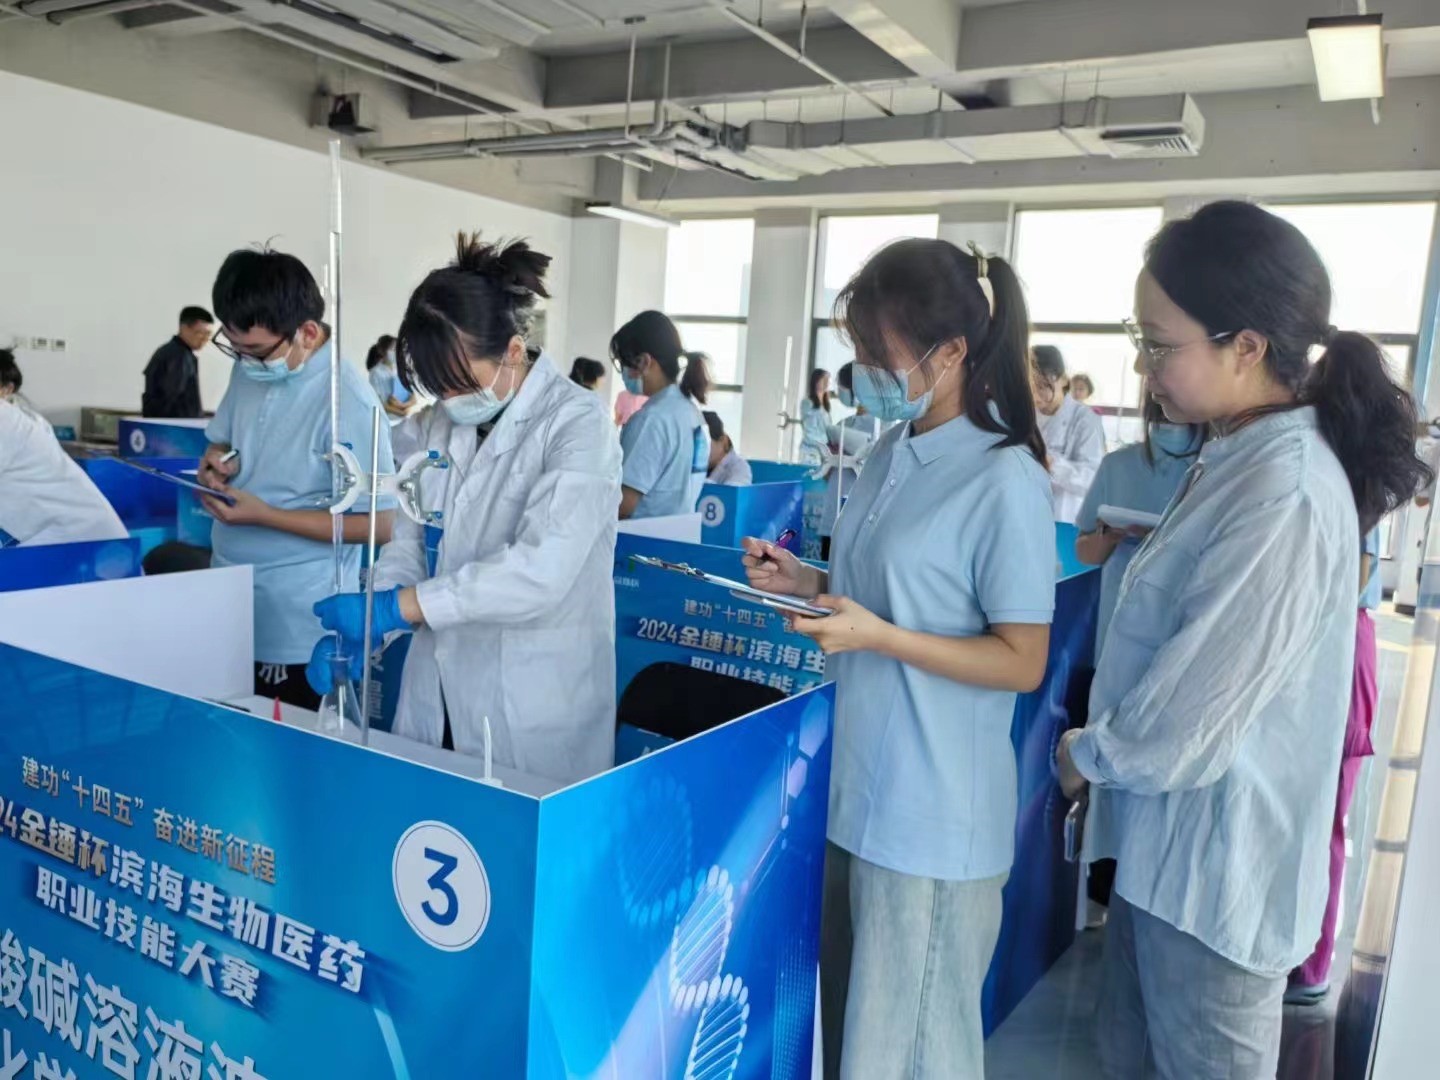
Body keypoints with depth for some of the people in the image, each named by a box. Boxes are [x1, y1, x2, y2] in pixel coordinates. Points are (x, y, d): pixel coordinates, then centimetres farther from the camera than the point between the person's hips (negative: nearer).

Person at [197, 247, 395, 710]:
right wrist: (219, 461, -6)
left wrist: (266, 516, -22)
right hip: (229, 606, 7)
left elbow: (379, 524, -20)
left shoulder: (347, 402, -22)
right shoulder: (250, 370, 1)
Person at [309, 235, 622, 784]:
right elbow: (411, 541, 10)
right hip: (436, 697, 6)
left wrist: (392, 607, -24)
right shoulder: (445, 423, 8)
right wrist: (357, 630, -6)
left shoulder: (578, 422, -14)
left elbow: (541, 569, -25)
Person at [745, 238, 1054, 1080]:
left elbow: (1023, 662, -16)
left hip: (931, 813, -7)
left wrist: (878, 637, -25)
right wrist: (808, 584, 1)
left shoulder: (1006, 481, -18)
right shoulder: (892, 455, 6)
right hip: (857, 785, 8)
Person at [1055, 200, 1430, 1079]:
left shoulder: (1283, 495, -26)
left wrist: (1085, 752, -7)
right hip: (1171, 839, 9)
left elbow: (1184, 727, -26)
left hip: (1215, 860, -9)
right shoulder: (1247, 457, 5)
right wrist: (1103, 749, 8)